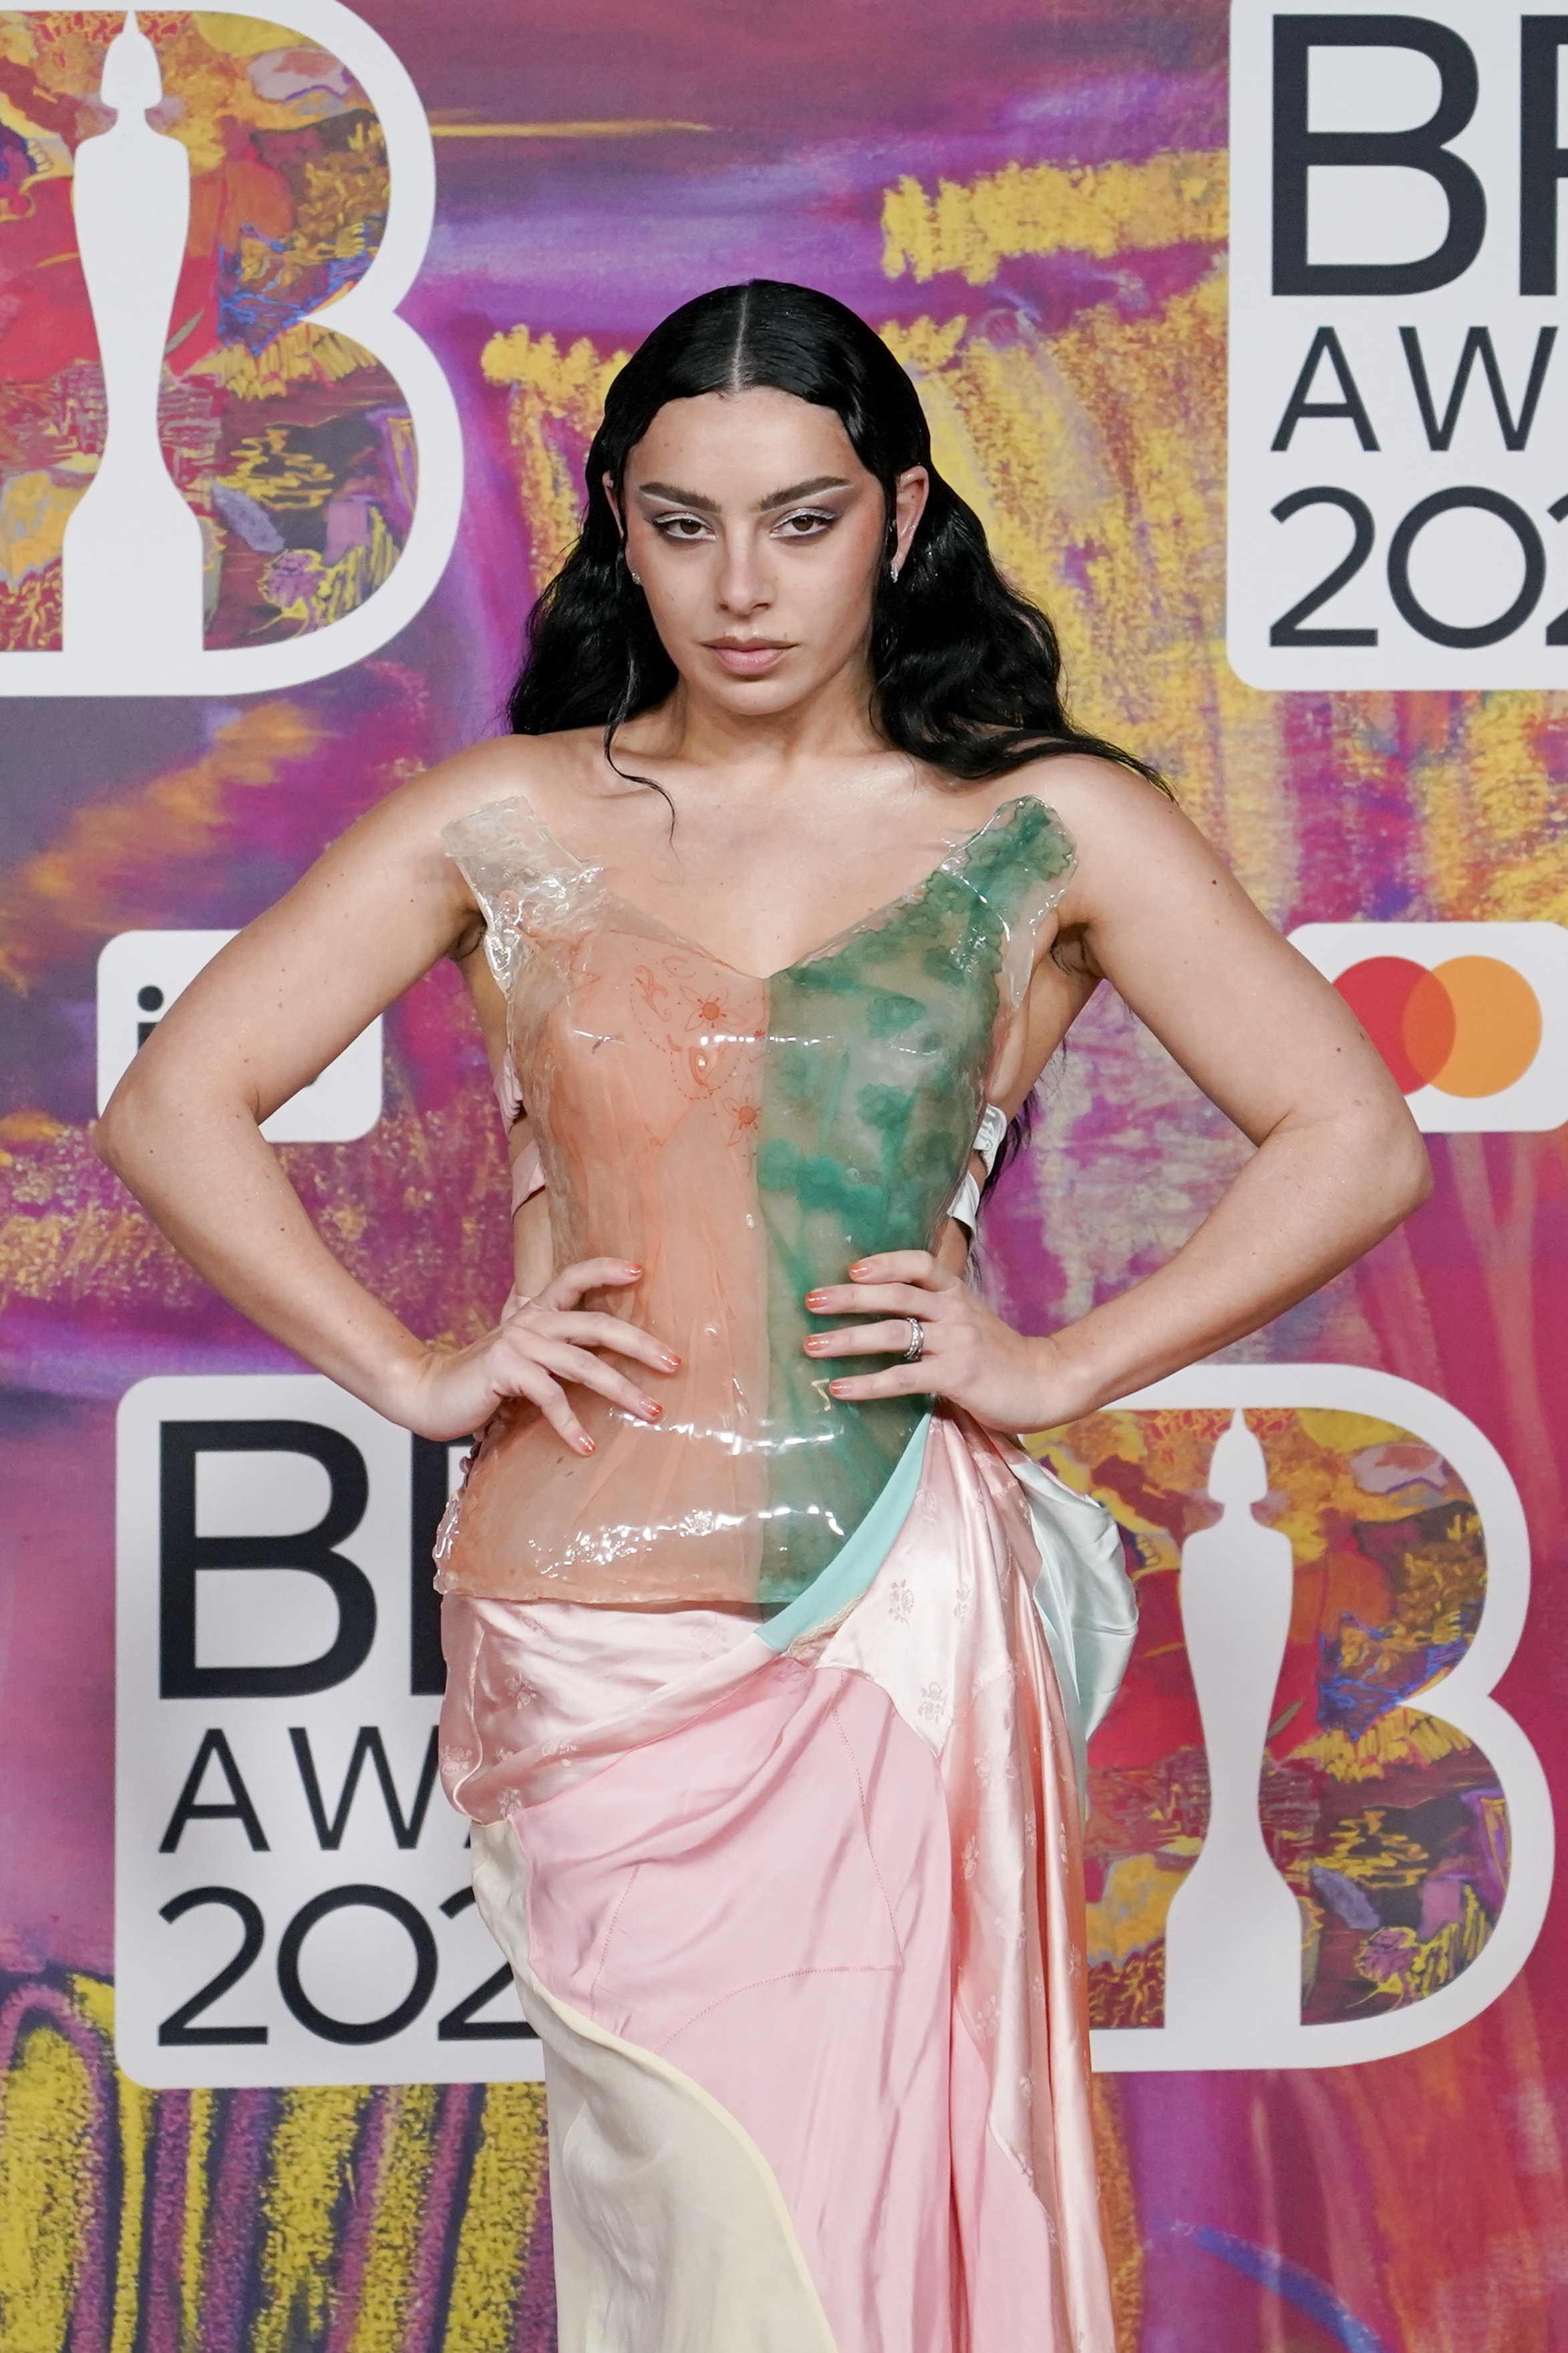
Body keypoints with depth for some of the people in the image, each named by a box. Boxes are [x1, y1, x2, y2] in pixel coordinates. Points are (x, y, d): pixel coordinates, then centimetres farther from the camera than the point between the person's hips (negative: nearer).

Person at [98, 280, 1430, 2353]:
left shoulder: (1046, 828, 3)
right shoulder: (503, 825, 5)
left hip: (899, 1626, -1)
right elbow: (176, 1105, 7)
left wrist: (1061, 1367, -4)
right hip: (583, 1633, 1)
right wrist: (417, 1373, -2)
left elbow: (1356, 1136, 3)